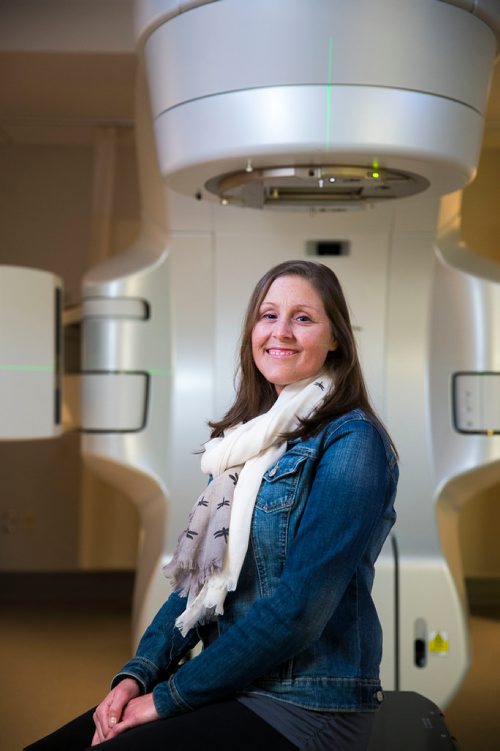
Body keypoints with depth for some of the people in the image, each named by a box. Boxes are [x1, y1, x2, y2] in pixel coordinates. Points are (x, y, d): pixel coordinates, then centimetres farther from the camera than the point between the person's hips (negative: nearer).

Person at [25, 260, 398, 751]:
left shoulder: (352, 443, -12)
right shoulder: (248, 437, 12)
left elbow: (299, 608, -19)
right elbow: (201, 575, 12)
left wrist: (169, 696, -14)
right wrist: (137, 673, -3)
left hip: (306, 710, -6)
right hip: (232, 687, 7)